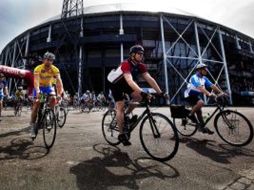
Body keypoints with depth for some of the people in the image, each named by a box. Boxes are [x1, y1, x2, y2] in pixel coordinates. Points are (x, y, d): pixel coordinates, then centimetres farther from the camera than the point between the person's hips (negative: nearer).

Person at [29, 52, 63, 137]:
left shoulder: (55, 69, -21)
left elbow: (59, 81, -32)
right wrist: (37, 91, -57)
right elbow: (36, 80, -40)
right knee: (36, 103, -16)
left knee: (53, 99, -25)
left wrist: (60, 93, -46)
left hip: (48, 86, 2)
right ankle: (32, 124, -4)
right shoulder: (38, 68, -26)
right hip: (39, 87, -2)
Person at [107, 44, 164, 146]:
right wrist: (142, 92, -59)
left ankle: (126, 115, 7)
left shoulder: (141, 66, -12)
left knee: (138, 96, -14)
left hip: (125, 84, 7)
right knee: (120, 107, -13)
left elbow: (149, 79, -20)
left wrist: (160, 92, -27)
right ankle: (121, 134, -3)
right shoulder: (126, 64, -33)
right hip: (116, 84, -6)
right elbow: (129, 80, -48)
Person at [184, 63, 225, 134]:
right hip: (190, 95, -8)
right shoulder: (194, 77, -21)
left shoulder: (204, 78, 4)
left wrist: (221, 92, -15)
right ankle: (191, 115, -11)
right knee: (201, 103, -32)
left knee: (199, 111, 7)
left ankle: (202, 127, 17)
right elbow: (200, 87, -36)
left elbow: (212, 85, -3)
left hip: (197, 95, 8)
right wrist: (209, 94, -46)